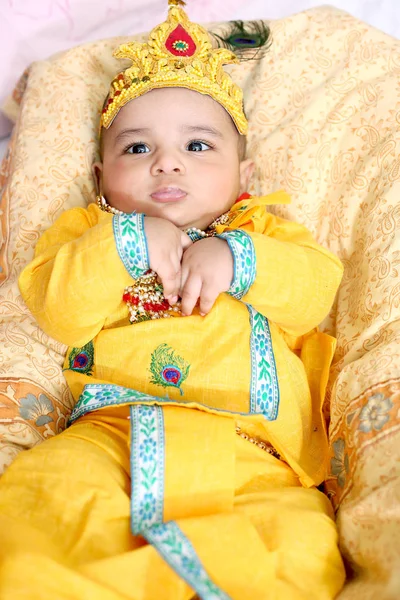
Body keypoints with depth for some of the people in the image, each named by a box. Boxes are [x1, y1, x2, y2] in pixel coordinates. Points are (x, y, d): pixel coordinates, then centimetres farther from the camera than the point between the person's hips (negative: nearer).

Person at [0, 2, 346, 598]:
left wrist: (236, 259, -6)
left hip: (248, 456, 2)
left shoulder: (260, 229, 27)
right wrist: (127, 242, -7)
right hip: (115, 434, -1)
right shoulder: (91, 231, 23)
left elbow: (317, 286, 9)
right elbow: (57, 311, 4)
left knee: (303, 549, -24)